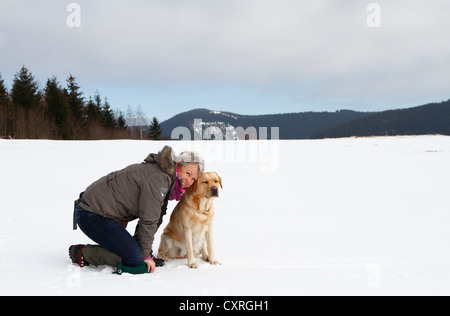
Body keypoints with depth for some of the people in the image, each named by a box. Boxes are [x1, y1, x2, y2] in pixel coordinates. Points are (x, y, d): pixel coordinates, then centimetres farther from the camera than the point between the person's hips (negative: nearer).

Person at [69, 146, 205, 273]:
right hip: (92, 215, -10)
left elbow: (156, 218, 15)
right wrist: (145, 255, -10)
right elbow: (148, 219, -17)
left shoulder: (165, 180, 13)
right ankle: (82, 253, -6)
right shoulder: (159, 177, -18)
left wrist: (145, 251, 11)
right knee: (134, 259, -16)